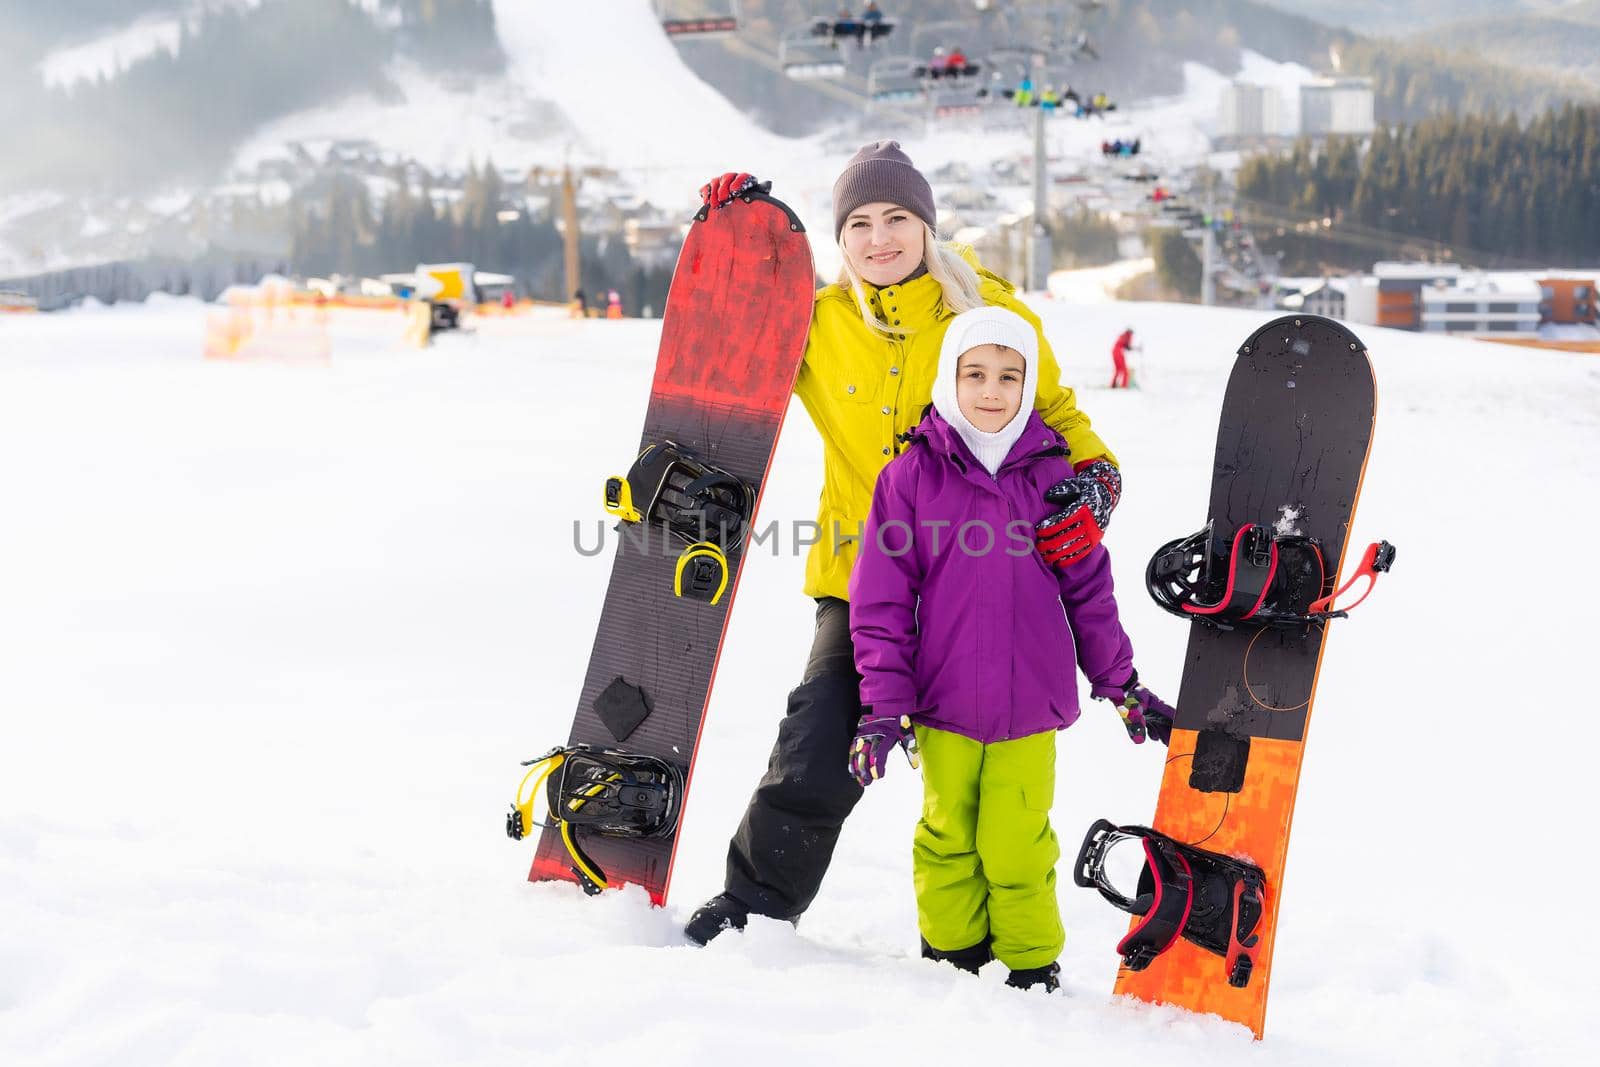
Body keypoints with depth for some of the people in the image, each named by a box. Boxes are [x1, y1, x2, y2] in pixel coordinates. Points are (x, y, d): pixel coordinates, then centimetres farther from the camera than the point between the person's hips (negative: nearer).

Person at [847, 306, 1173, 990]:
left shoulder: (1052, 475, 3)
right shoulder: (912, 475, -3)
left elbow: (1088, 588, 12)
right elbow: (881, 598, -1)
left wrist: (1121, 685, 14)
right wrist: (884, 705, -5)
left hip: (1031, 704, 0)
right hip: (942, 704, 0)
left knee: (1018, 844, -2)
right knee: (948, 837, 11)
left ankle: (1032, 966, 16)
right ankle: (950, 957, 28)